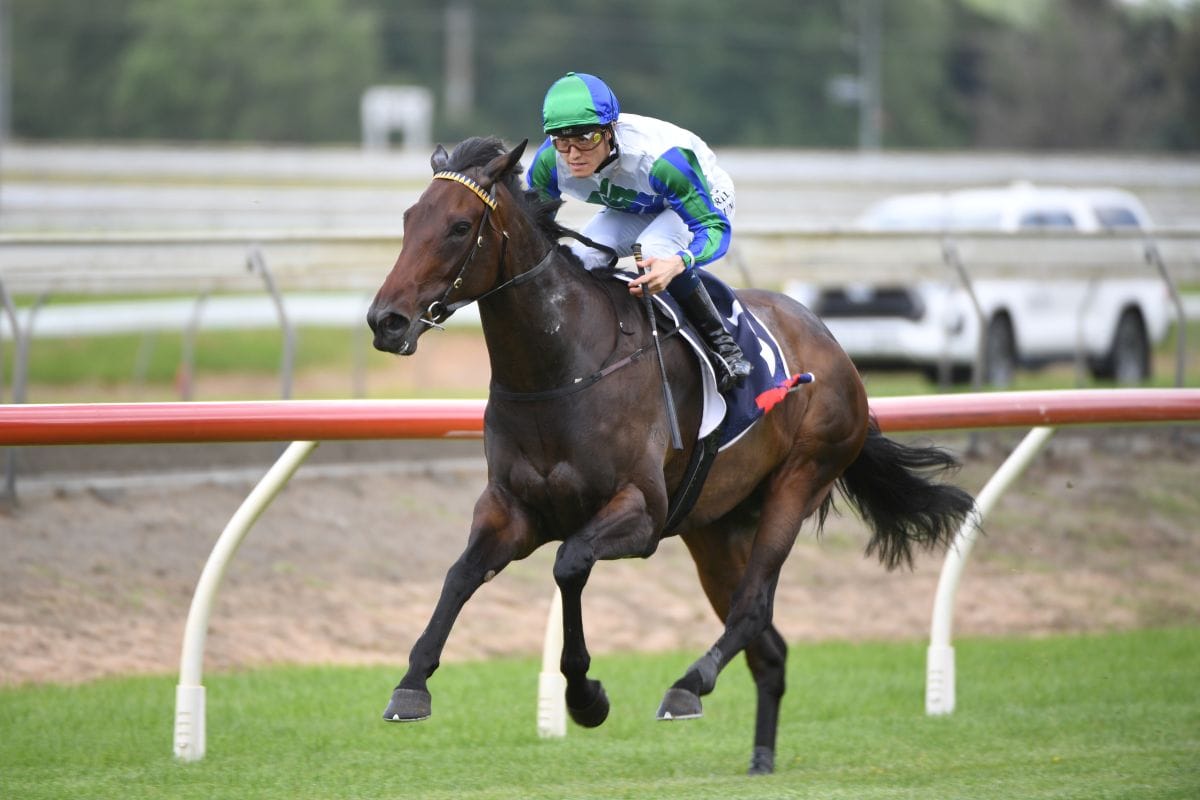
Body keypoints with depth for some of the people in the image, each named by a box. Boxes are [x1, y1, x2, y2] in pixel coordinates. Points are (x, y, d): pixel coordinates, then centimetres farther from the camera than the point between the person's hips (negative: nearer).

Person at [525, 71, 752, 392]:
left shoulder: (659, 157, -44)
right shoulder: (549, 163, -29)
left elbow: (715, 226, -41)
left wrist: (676, 264, -62)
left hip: (705, 199, -5)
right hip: (633, 207, 5)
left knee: (653, 249, -35)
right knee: (580, 257, -20)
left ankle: (722, 345, -21)